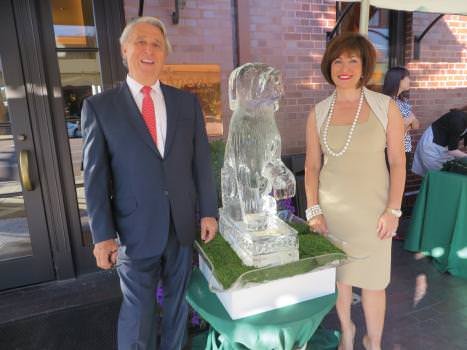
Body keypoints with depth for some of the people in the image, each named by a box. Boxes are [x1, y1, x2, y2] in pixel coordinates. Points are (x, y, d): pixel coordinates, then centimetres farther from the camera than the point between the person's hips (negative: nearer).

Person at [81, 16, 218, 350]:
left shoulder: (187, 102, 4)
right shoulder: (99, 106, -3)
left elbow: (201, 161, 4)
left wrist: (209, 211, 3)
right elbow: (96, 175, -5)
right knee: (138, 310, 11)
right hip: (136, 229, -2)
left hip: (183, 224, 3)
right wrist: (103, 235, -8)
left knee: (178, 300, 19)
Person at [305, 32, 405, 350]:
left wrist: (393, 210, -8)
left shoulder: (386, 107, -5)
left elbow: (398, 162, -3)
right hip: (331, 208, 2)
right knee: (338, 275, 17)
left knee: (372, 281, 9)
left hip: (371, 208, -2)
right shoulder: (318, 112, 0)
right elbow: (312, 165, 2)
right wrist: (313, 210, -3)